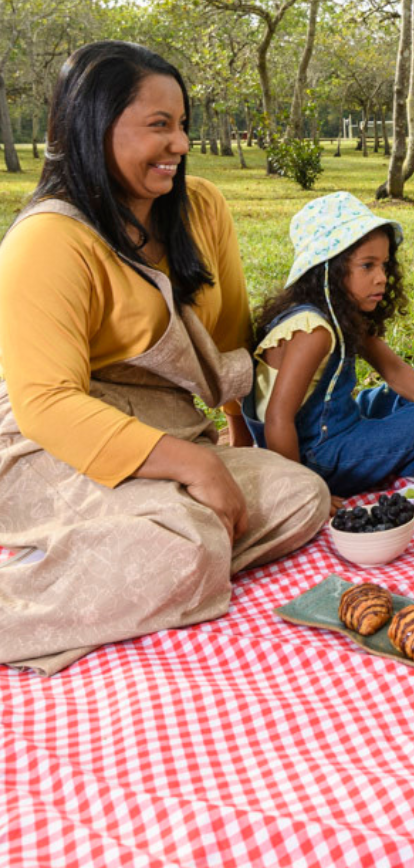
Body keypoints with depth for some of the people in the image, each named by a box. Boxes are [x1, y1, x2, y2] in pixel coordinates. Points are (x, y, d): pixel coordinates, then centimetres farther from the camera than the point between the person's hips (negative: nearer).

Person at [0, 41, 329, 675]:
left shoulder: (202, 208, 5)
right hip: (53, 455, -8)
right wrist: (193, 463, -30)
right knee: (189, 551, -31)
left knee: (304, 497, -7)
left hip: (166, 441, 9)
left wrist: (244, 427, 8)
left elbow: (232, 333, 13)